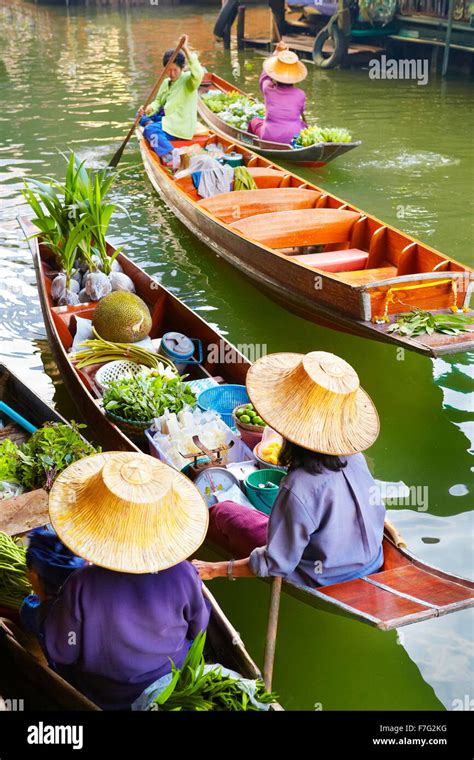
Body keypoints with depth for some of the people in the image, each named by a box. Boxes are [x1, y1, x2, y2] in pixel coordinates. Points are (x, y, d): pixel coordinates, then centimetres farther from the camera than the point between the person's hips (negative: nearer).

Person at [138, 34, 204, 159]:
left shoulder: (188, 80, -14)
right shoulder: (166, 82, 11)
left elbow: (198, 73, -37)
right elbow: (158, 102, 14)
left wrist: (186, 49, -40)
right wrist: (148, 109, -9)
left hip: (181, 125, -9)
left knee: (150, 130, -29)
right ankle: (150, 123, -12)